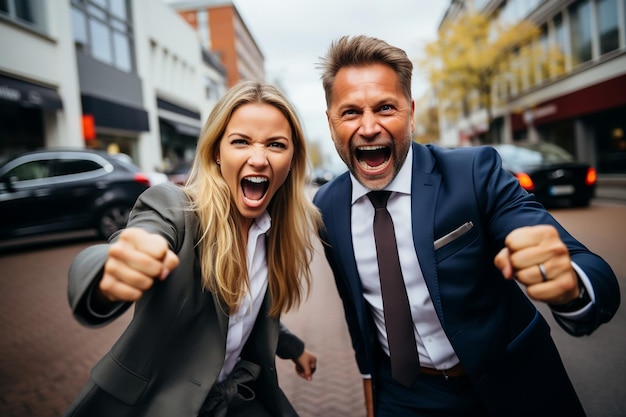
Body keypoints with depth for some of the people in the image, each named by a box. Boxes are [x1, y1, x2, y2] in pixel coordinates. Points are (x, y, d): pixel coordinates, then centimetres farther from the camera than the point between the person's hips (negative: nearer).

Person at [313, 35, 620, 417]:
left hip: (508, 385, 0)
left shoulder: (475, 173, -21)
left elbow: (598, 282, -26)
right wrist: (369, 376, 13)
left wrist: (569, 284, -47)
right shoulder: (326, 207, -10)